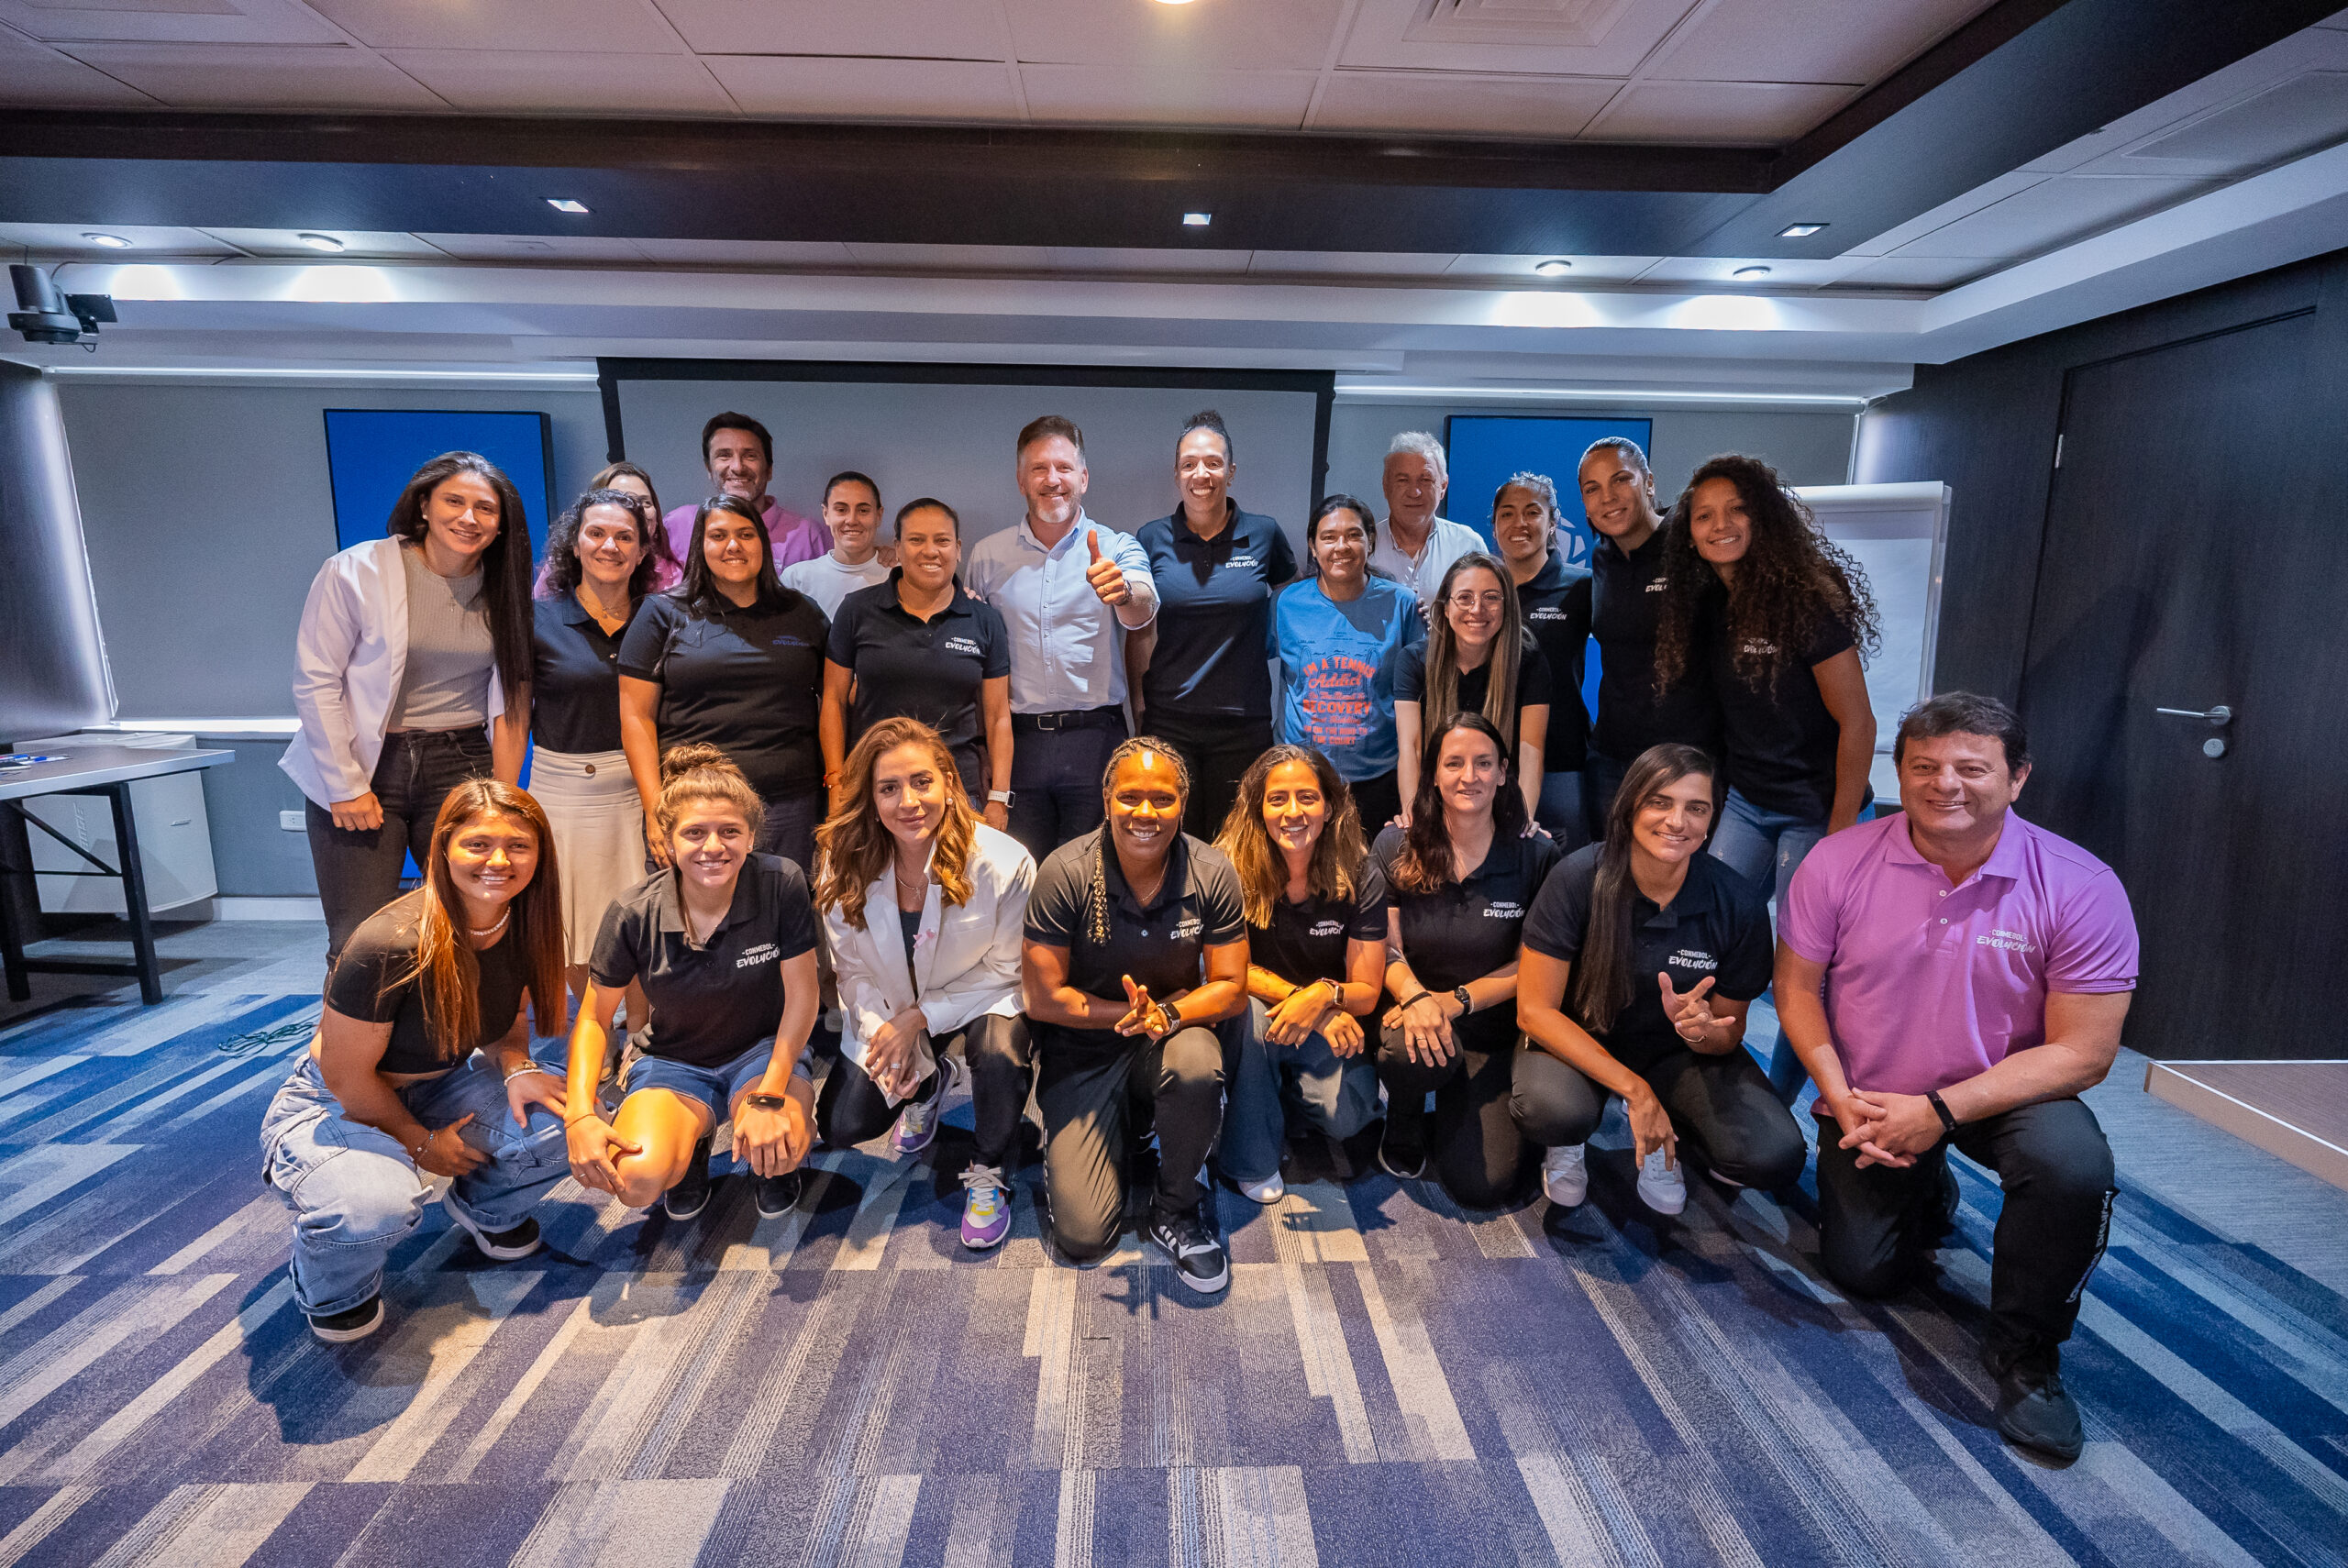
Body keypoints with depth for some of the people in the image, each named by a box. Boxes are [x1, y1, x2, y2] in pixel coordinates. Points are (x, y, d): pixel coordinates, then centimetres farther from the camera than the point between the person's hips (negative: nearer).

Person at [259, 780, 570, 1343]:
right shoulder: (390, 946, -32)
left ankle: (486, 1207, 14)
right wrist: (421, 1144, -9)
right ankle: (330, 1289, 3)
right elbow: (347, 1077, -20)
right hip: (333, 1107, -5)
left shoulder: (521, 925, -12)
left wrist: (517, 1068, -16)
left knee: (562, 1124, -21)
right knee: (376, 1206, -37)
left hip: (437, 1086, 5)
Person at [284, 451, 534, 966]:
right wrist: (345, 785, -6)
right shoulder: (355, 572, -4)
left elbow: (513, 701, 7)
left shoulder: (504, 591, 6)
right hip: (363, 770, -2)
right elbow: (315, 683, -3)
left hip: (460, 769, 2)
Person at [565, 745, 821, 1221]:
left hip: (763, 1048, -1)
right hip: (673, 1059, 2)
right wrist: (580, 1115, -18)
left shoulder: (782, 884, -22)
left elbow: (801, 993, -15)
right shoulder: (633, 915, -16)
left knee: (782, 1146, -33)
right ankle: (691, 1142, 12)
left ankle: (774, 1164, 8)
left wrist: (769, 1096, -23)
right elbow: (595, 1016, -3)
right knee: (638, 1182, -26)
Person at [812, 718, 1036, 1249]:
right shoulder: (846, 866, -16)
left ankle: (989, 1175, -6)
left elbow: (1006, 971, -17)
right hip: (889, 1013, 4)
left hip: (980, 1000, -3)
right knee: (841, 1126, -6)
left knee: (1002, 1052, -35)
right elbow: (854, 971, -3)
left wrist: (919, 1016, -23)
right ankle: (928, 1083, 28)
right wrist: (886, 1040, -18)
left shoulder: (1005, 864, -28)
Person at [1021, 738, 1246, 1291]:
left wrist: (1167, 1013, -28)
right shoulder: (1065, 872, -17)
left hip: (1178, 1033, 1)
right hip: (1084, 1050, -1)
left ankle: (1177, 1209, -7)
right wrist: (1130, 1013, -21)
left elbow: (1230, 988, -9)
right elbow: (1042, 997, -13)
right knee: (1082, 1237, -10)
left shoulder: (1212, 873, -11)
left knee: (1197, 1066, -37)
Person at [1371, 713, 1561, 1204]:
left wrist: (1456, 1000, -16)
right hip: (1411, 1014, 0)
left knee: (1484, 1187, -12)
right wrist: (1414, 997, -25)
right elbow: (1385, 947, -3)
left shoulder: (1536, 855, -6)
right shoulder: (1395, 847, -4)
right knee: (1417, 1050, -38)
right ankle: (1404, 1127, 0)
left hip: (1493, 1033, 1)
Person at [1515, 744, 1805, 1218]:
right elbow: (1535, 1010, -20)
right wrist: (1634, 1088, -26)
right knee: (1552, 1110, -36)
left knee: (1774, 1158, -22)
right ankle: (1566, 1143, 5)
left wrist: (1702, 1030, -28)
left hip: (1678, 1052, 3)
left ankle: (1668, 1141, 12)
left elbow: (1729, 1033, -2)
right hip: (1580, 1041, -2)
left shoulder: (1738, 905, -15)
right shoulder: (1579, 879, -22)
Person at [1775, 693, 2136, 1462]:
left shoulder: (2080, 887, -20)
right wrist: (1842, 1100, -17)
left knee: (2073, 1162, -35)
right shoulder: (1838, 863, -16)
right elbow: (1797, 989, -7)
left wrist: (1940, 1110, -25)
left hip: (2006, 1090, -1)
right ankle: (1927, 1193, 42)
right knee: (1861, 1273, 5)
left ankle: (2026, 1352, -8)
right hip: (1869, 1097, 2)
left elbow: (2082, 1052, -18)